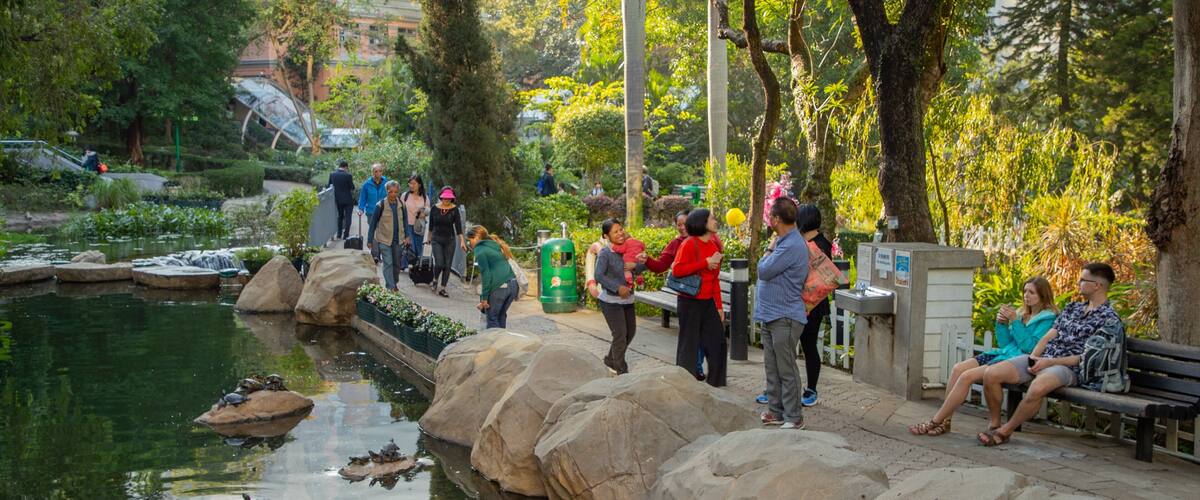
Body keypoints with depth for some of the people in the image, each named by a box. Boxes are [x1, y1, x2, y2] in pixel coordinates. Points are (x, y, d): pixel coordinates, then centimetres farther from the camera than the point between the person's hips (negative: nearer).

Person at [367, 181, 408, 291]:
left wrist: (406, 236, 7)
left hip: (398, 240, 4)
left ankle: (394, 284, 29)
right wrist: (370, 240, -3)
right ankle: (391, 288, -12)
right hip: (384, 240, -4)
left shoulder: (401, 205, 2)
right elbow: (373, 223, -4)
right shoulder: (380, 205, -10)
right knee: (388, 264, -11)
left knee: (397, 264, 12)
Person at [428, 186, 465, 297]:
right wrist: (429, 237, 19)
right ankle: (435, 280, 16)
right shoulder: (435, 208, -3)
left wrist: (462, 241, -19)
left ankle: (442, 288, 11)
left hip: (450, 240, 0)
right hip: (437, 239, 0)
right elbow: (431, 224, 10)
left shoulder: (454, 209, -6)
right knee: (439, 263, -13)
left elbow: (458, 226, -11)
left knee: (447, 265, 1)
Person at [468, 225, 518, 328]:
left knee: (492, 318, 5)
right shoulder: (495, 246, 23)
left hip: (499, 287, -7)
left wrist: (484, 298, -8)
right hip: (513, 284, 7)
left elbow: (486, 274, -10)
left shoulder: (480, 250, -2)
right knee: (501, 316, 19)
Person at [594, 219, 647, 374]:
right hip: (611, 301, -7)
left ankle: (610, 360, 35)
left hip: (627, 299, 7)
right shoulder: (605, 253, -16)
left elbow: (643, 265, 6)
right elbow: (599, 276, -24)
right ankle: (622, 371, 7)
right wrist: (618, 288, -26)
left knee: (630, 331, 17)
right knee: (620, 335, -5)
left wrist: (635, 266, -16)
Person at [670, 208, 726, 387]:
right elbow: (677, 270, -23)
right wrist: (705, 263, -22)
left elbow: (715, 279, 14)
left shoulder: (714, 245, 9)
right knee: (689, 344, 1)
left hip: (708, 302, 7)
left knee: (718, 342, 10)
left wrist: (719, 306, 13)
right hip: (690, 302, -7)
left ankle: (715, 382, 22)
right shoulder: (689, 244, -13)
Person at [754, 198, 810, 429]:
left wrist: (769, 250, -6)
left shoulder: (792, 246, -20)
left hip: (785, 318, -10)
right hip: (770, 315, 10)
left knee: (786, 370, -3)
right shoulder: (783, 241, 13)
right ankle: (776, 411, 23)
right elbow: (766, 271, 22)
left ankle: (794, 418, 4)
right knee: (772, 368, 15)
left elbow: (764, 270, -18)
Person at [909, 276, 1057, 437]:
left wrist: (1014, 321, -14)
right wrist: (1001, 324, 3)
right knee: (958, 368, -14)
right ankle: (945, 421, -15)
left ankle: (936, 421, -17)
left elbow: (1030, 347, -13)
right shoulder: (1023, 314, 20)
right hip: (1003, 353, 8)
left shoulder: (1047, 319, -3)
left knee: (967, 376, -23)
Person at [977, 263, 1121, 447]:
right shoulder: (1072, 308, 22)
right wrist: (1033, 358, -3)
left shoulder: (1109, 318, -3)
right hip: (1041, 359, 7)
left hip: (1069, 368, -7)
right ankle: (995, 424, 1)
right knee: (991, 374, -14)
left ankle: (1004, 432, -21)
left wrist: (1049, 362, -15)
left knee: (1037, 387, -40)